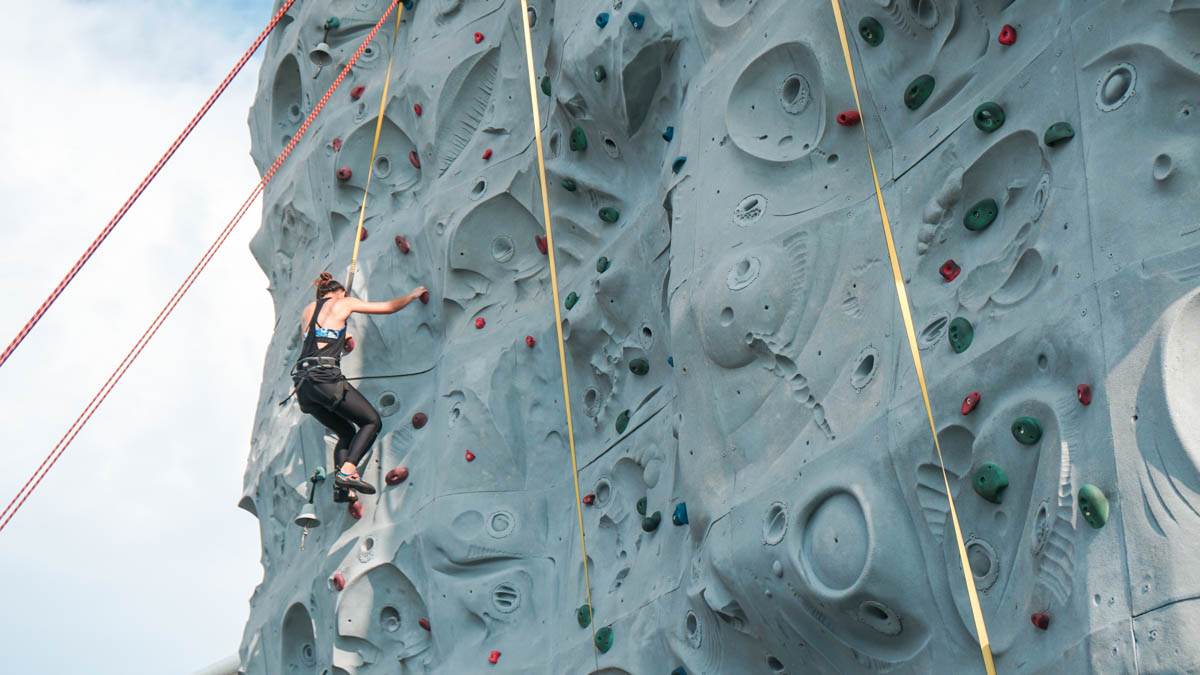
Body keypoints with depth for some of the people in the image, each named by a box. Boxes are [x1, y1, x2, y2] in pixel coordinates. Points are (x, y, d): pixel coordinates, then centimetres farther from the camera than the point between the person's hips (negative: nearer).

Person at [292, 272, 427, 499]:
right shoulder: (343, 303, 9)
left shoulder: (308, 310, 23)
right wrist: (412, 295, 30)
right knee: (372, 422, 4)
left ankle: (341, 485, 2)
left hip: (303, 383, 7)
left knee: (347, 432, 19)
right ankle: (347, 472, -14)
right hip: (325, 377, -7)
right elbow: (389, 307, 13)